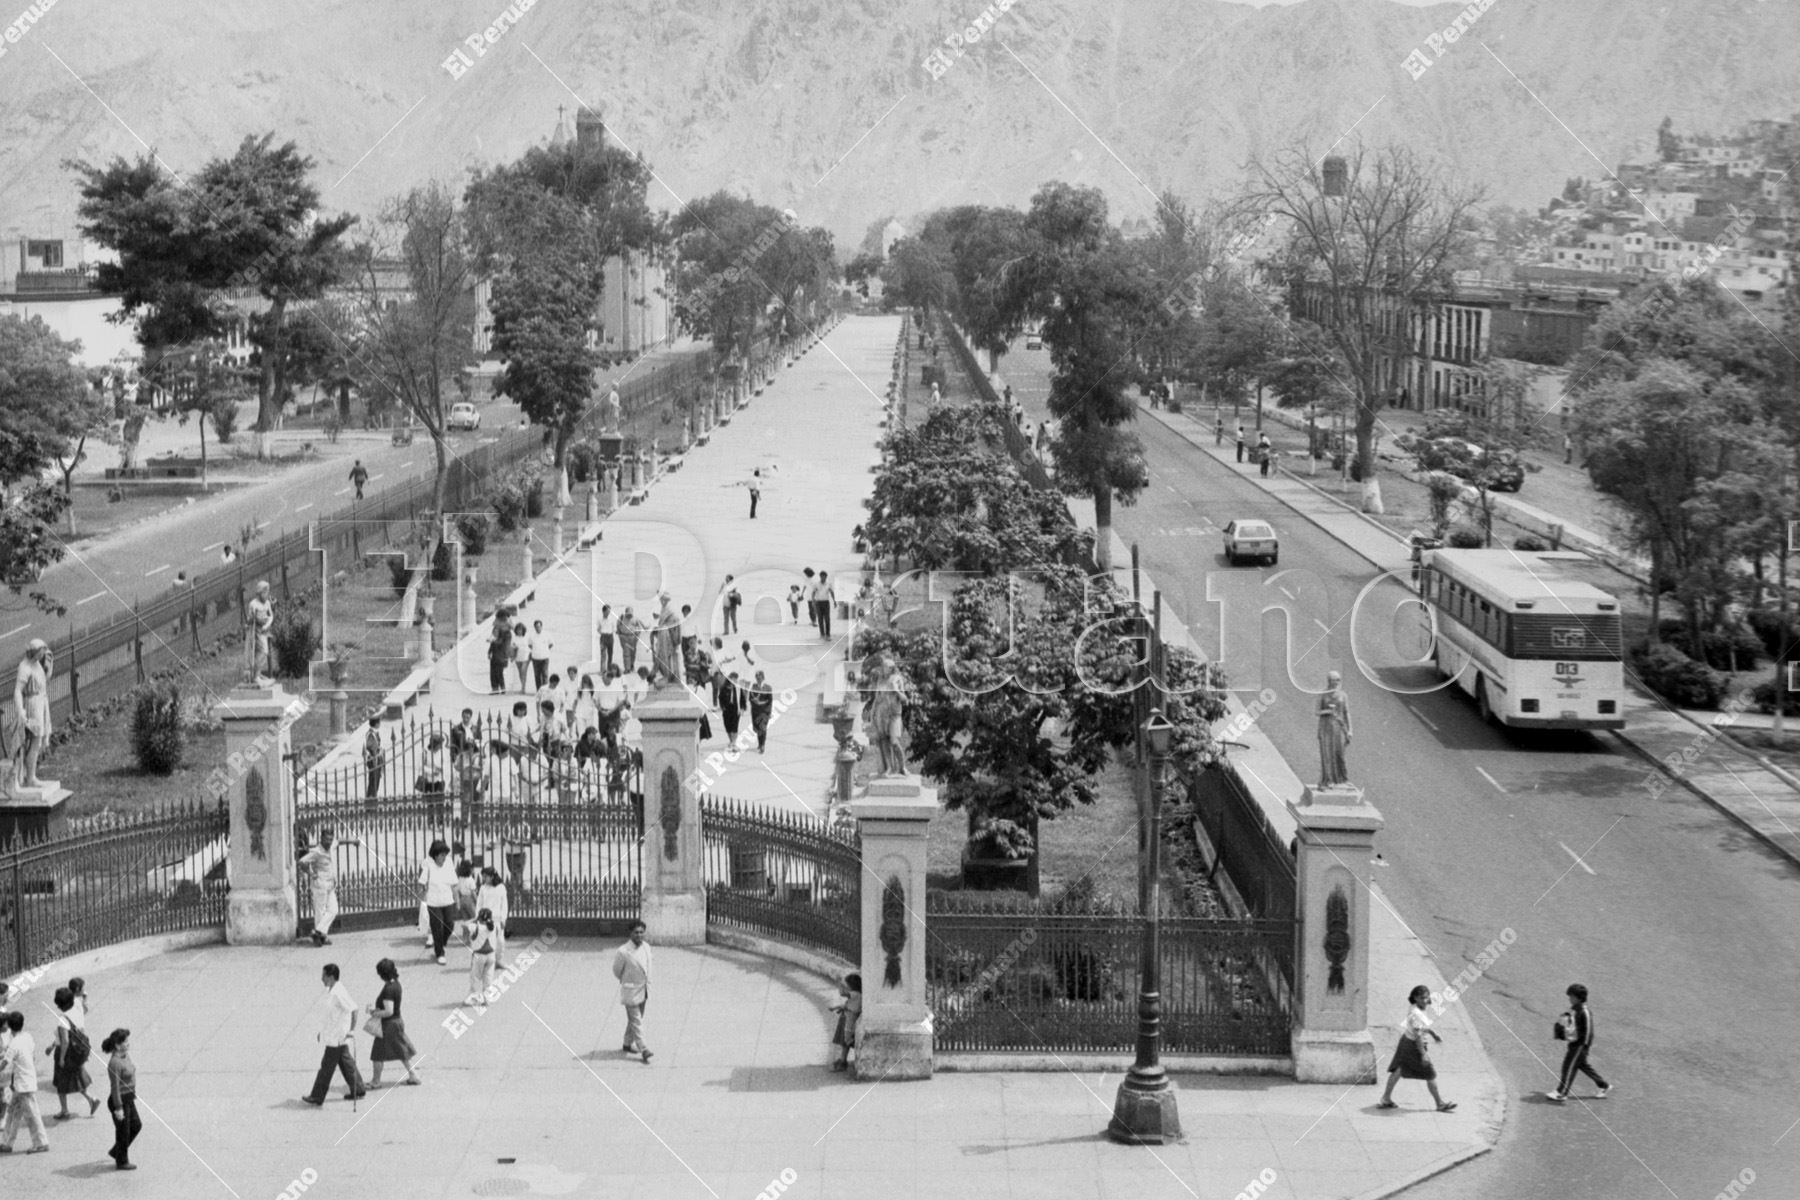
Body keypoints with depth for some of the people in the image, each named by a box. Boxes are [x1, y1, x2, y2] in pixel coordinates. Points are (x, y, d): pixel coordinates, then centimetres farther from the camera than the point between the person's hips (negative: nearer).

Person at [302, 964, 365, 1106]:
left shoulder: (339, 993, -22)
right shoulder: (330, 991, 9)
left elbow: (353, 1009, -26)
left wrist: (352, 1030, -24)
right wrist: (322, 1031, 22)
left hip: (337, 1039, -10)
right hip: (332, 1035, 10)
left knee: (326, 1067, -1)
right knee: (346, 1064, 17)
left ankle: (317, 1098, 6)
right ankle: (358, 1091, 26)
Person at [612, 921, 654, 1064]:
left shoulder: (646, 947, -1)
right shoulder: (624, 952, -21)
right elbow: (616, 970, -6)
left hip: (644, 990, 6)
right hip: (631, 992, -6)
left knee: (635, 1019, 17)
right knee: (636, 1021, -5)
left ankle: (627, 1044, 32)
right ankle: (643, 1049, -5)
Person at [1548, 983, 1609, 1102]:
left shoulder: (1584, 1012, -21)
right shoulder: (1573, 1009, 8)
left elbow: (1588, 1030, -20)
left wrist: (1585, 1045, -21)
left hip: (1580, 1044, -10)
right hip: (1574, 1042, 10)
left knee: (1569, 1066, -6)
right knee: (1582, 1065, 19)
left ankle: (1561, 1093, -1)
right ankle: (1604, 1086, 31)